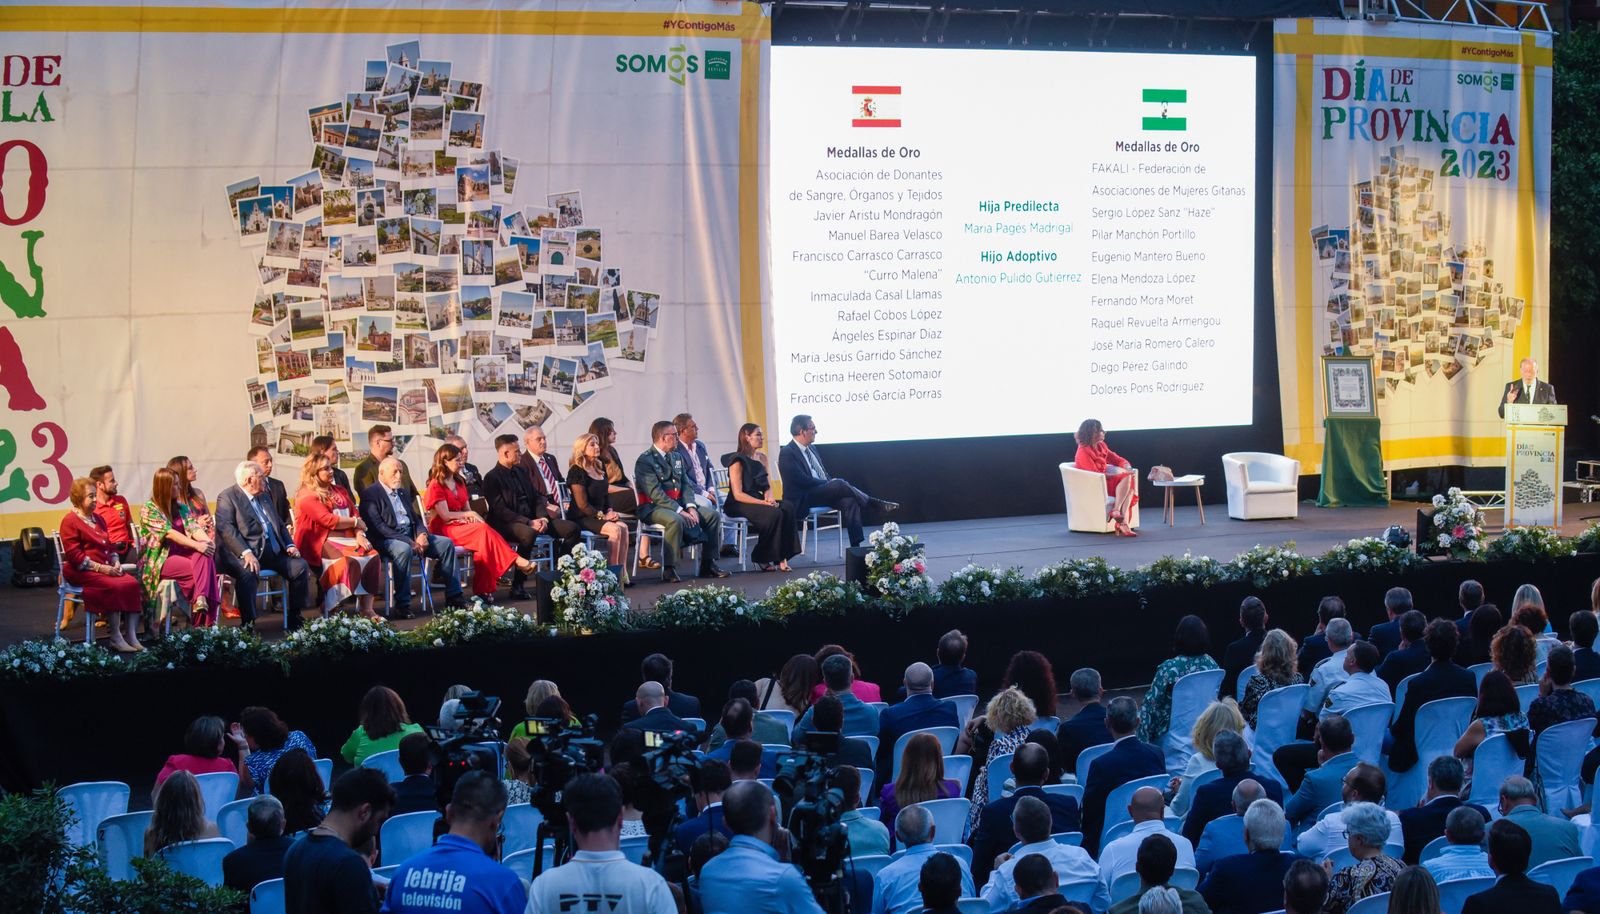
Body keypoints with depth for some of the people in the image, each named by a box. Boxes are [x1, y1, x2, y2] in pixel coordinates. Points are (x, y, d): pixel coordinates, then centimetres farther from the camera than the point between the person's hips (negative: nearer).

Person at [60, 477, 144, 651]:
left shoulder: (97, 519, 21)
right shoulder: (70, 521, -6)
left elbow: (110, 545, 25)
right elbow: (74, 555, -14)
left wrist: (116, 563, 4)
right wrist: (101, 568, -19)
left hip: (106, 568, 8)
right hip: (80, 571, -8)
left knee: (133, 583, -18)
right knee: (114, 587, -31)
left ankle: (131, 636, -19)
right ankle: (116, 639, -24)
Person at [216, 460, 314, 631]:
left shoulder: (263, 496, 24)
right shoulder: (227, 497, -2)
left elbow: (280, 524, 26)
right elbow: (226, 528, -15)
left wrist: (290, 545, 6)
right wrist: (246, 553, -27)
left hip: (272, 551, 8)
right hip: (242, 552, -8)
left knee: (301, 566, -10)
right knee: (248, 573, -37)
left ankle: (295, 620, -2)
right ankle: (248, 624, -30)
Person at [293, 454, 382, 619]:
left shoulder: (339, 492, 22)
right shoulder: (307, 496, -2)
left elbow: (355, 514, 15)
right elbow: (329, 521, -12)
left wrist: (359, 535, -5)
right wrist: (355, 522, -1)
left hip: (347, 539, 7)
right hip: (323, 542, -7)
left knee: (372, 556, -21)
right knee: (348, 561, -34)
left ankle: (367, 609, -25)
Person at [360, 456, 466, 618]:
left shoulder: (403, 492, 23)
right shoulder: (370, 494, -4)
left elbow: (415, 518, 22)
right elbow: (377, 526, -15)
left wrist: (422, 534, -4)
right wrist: (408, 541, -21)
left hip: (411, 536, 8)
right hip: (387, 540, -8)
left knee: (447, 543, -5)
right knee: (404, 549, -39)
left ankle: (453, 597, -2)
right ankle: (401, 604, -35)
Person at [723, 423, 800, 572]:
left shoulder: (762, 458, 15)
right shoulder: (738, 461, -8)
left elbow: (768, 486, 13)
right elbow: (738, 495, -14)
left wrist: (769, 498, -12)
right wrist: (764, 502, -22)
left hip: (758, 500, 7)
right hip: (738, 505, -7)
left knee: (788, 507, -21)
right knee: (774, 513, -31)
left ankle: (781, 557, -24)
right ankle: (762, 558, -17)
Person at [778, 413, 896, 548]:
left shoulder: (811, 448, 17)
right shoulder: (787, 453, -10)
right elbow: (802, 480, -18)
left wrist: (831, 483, -1)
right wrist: (831, 484, -13)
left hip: (823, 493, 8)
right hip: (803, 500, -8)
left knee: (849, 501, -21)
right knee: (839, 484, -30)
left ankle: (856, 547, -29)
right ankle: (876, 504, -17)